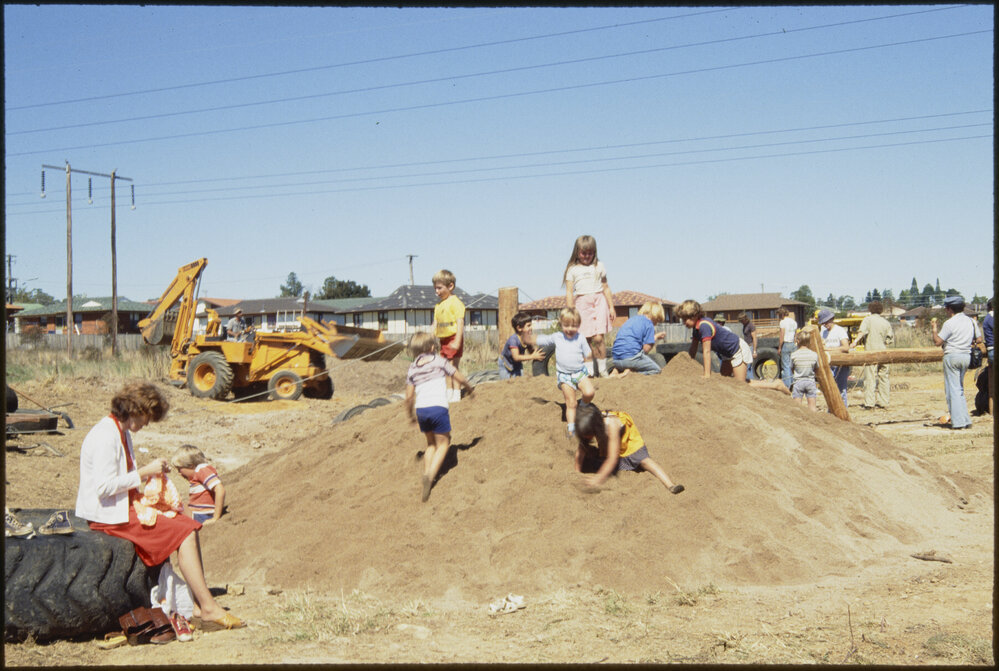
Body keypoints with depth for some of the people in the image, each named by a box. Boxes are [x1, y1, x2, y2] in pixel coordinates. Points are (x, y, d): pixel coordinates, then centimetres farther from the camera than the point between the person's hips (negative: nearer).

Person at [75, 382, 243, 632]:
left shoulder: (122, 432, 15)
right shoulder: (105, 436, -18)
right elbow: (104, 486, -25)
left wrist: (151, 471, 8)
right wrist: (145, 472, -17)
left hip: (124, 507, 10)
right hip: (108, 515, -10)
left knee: (189, 526, 2)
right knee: (185, 534, -17)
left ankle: (199, 604, -2)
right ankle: (208, 608, -14)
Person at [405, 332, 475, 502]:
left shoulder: (412, 369, 13)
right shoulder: (439, 361, 5)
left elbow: (409, 397, 12)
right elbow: (460, 378, 8)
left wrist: (411, 415, 26)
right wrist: (469, 388, 29)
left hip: (421, 409, 4)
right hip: (438, 407, -4)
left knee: (431, 443, 23)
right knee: (442, 444, 6)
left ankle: (426, 474, 10)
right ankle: (430, 476, -14)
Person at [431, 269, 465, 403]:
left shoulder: (455, 302, -11)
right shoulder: (438, 305, 15)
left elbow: (460, 323, -16)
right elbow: (435, 324, 18)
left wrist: (457, 341, -23)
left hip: (453, 339, -8)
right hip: (442, 340, 8)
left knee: (453, 366, -6)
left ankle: (456, 394, -2)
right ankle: (449, 392, 18)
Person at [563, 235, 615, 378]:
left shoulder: (599, 266, 12)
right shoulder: (572, 269, 7)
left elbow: (606, 288, 16)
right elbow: (569, 292, 4)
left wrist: (611, 307, 13)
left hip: (599, 301, 0)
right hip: (581, 304, 0)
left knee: (598, 338, -13)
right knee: (586, 339, -2)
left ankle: (603, 370, -4)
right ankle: (591, 370, 8)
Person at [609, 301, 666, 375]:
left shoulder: (631, 320, 21)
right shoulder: (649, 324, -2)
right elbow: (646, 349, -6)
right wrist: (655, 338, 13)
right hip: (631, 357, -7)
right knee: (657, 369, 8)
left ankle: (616, 369, 5)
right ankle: (630, 371, -14)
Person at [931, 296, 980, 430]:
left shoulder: (949, 323, -12)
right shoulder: (971, 321, 8)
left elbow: (938, 341, -12)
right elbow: (978, 340, 11)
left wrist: (934, 328, 1)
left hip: (952, 356, -7)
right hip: (966, 356, 7)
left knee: (953, 389, -2)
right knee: (960, 388, 17)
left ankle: (958, 421, -6)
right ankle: (965, 420, 15)